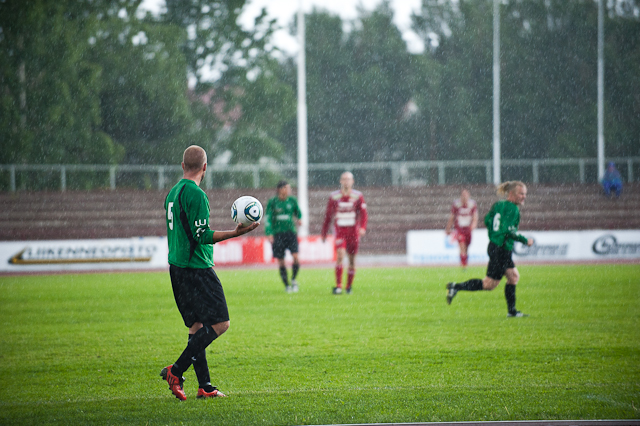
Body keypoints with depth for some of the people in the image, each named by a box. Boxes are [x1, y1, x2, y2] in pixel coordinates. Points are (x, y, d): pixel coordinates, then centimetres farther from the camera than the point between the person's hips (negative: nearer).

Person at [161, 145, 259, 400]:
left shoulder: (173, 193, 14)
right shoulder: (196, 195, -14)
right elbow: (202, 235, -19)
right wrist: (235, 233, -21)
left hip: (177, 267, 10)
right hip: (197, 269, -10)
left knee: (197, 326, 10)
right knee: (219, 323, -9)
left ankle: (204, 386, 8)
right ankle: (176, 370, -15)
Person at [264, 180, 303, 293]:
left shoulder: (292, 201, 5)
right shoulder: (272, 202, -1)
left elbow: (298, 213, 22)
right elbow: (267, 219, -3)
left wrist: (299, 220, 3)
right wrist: (269, 234, -12)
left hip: (290, 232, 1)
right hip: (277, 234, -1)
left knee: (295, 257, -15)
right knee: (281, 261, -2)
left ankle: (293, 279, 9)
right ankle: (287, 286, 11)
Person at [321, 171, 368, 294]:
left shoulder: (358, 196, 0)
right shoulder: (334, 197, 2)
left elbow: (363, 214, -3)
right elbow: (328, 216, 9)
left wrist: (362, 227, -21)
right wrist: (324, 233, 11)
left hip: (353, 231, 1)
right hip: (339, 230, -1)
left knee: (352, 260, 7)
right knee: (340, 256, -18)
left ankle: (349, 287, 22)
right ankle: (338, 286, -18)